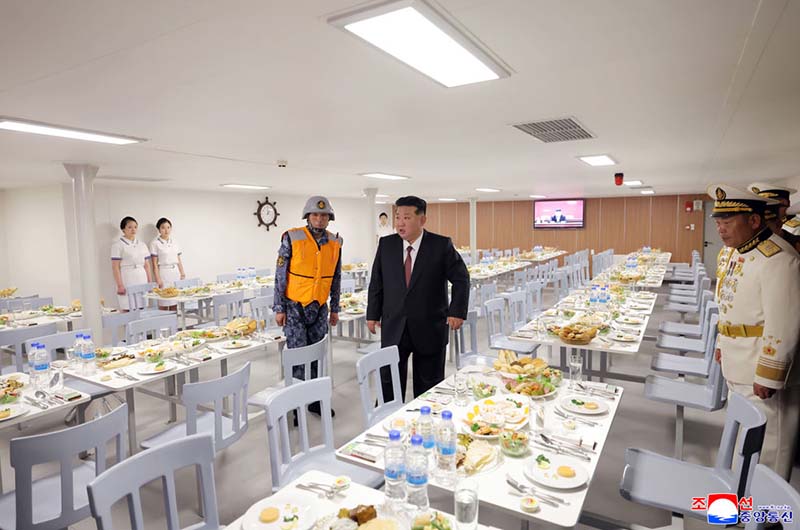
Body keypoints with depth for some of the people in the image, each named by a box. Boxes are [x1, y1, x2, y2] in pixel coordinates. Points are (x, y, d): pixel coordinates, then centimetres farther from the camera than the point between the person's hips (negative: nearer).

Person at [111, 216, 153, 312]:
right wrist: (120, 285, -11)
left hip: (142, 281, 5)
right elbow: (115, 267, -5)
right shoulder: (117, 245, -1)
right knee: (127, 311, -5)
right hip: (127, 282, -5)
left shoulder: (142, 245, 14)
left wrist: (150, 282, 9)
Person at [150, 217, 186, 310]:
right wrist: (158, 279, -12)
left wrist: (182, 274, 7)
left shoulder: (174, 243, 11)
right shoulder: (155, 243, -3)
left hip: (175, 272, 5)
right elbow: (154, 264, -6)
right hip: (163, 273, -5)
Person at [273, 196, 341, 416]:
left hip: (320, 308, 4)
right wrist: (279, 309, -8)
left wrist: (335, 309, 12)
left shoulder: (335, 243, 1)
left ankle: (315, 399, 25)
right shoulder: (292, 239, -11)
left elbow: (336, 278, 10)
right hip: (295, 307, -4)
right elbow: (280, 275, -7)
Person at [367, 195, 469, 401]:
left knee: (428, 386, 12)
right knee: (388, 382, 8)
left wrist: (457, 311, -11)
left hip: (430, 328, -2)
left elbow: (461, 279, -2)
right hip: (393, 328, 2)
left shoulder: (442, 245, -7)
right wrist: (373, 314, 6)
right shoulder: (386, 244, 1)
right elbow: (376, 282, 8)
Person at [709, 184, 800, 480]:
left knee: (768, 439, 8)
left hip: (764, 367, -8)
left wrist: (768, 377, -21)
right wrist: (722, 344, 19)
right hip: (736, 363, 8)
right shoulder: (730, 253, 6)